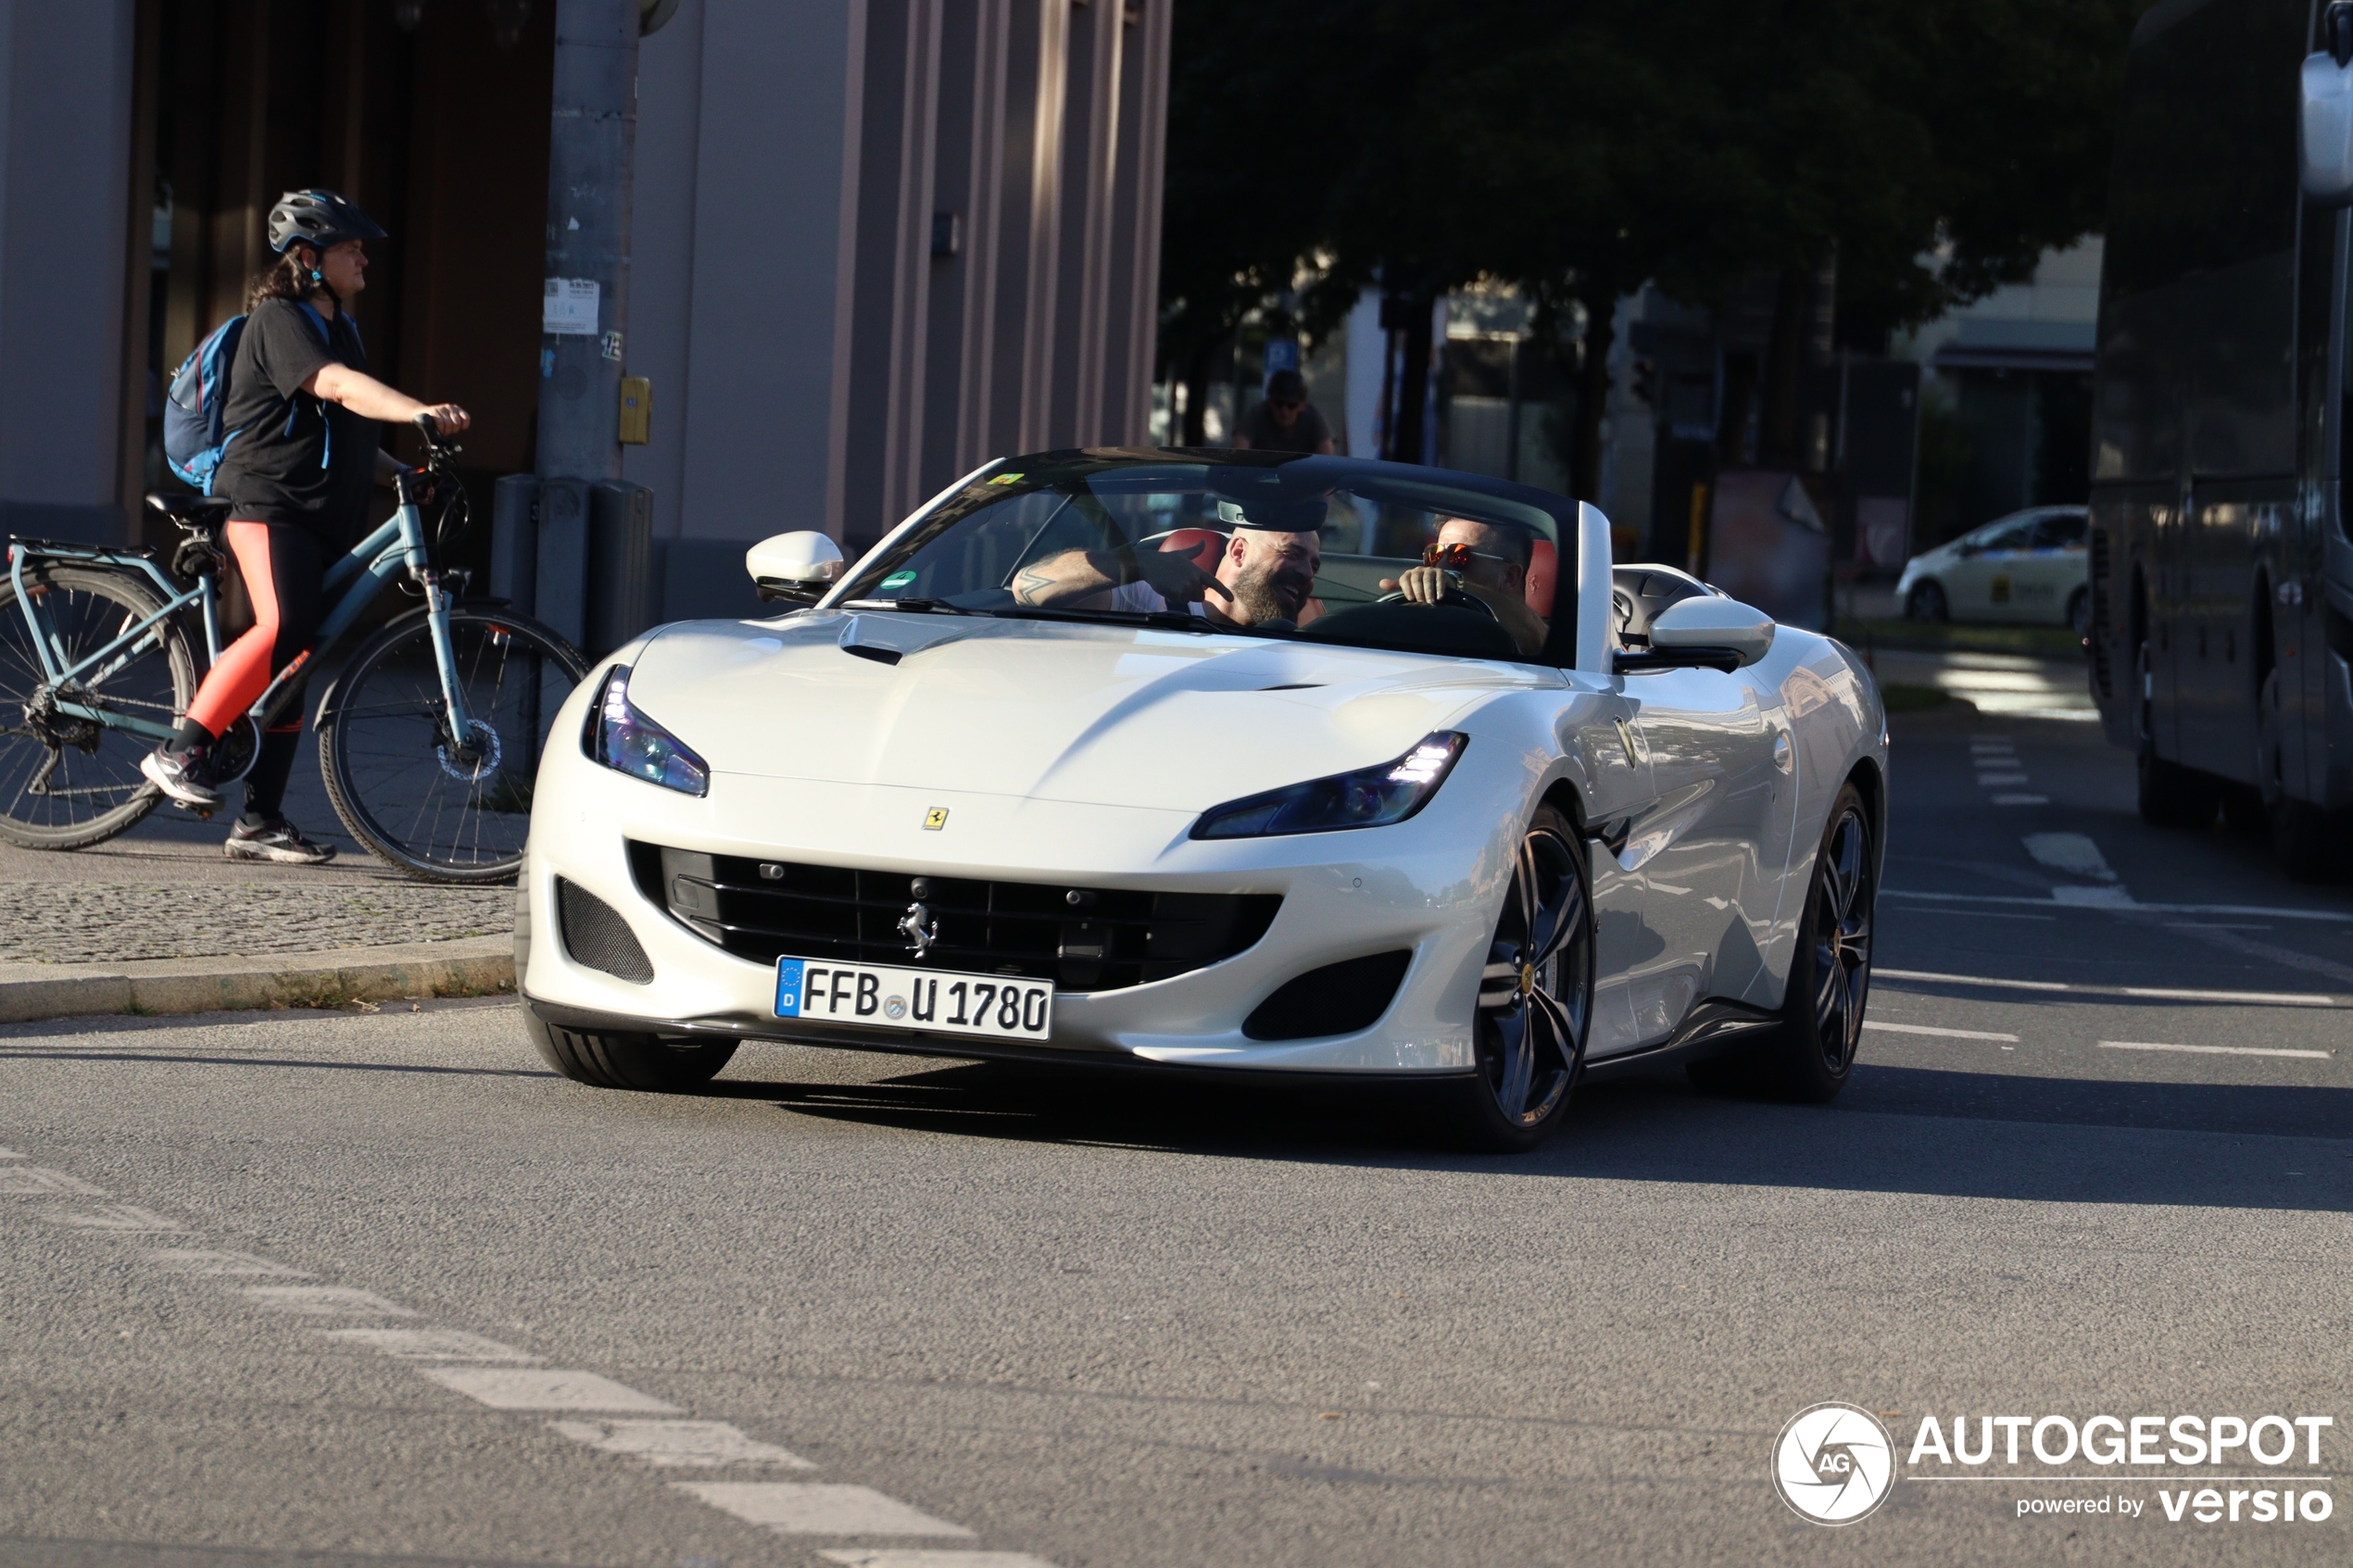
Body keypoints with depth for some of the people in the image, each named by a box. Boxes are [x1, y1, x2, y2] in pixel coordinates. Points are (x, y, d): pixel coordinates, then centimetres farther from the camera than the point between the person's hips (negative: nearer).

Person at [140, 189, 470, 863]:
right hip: (268, 503, -9)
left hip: (325, 516, 9)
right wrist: (418, 411, -41)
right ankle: (182, 752, -22)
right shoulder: (279, 320, -9)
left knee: (295, 660, 6)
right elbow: (338, 386, -27)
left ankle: (262, 821, 7)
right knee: (283, 628, -29)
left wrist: (402, 472, 13)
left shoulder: (339, 326, 20)